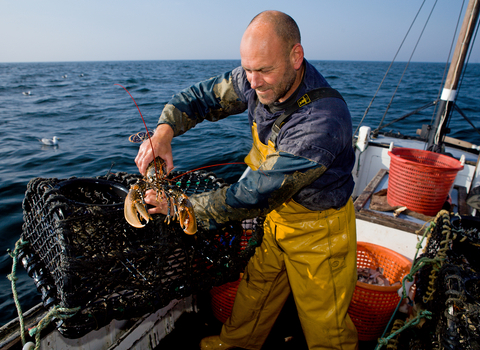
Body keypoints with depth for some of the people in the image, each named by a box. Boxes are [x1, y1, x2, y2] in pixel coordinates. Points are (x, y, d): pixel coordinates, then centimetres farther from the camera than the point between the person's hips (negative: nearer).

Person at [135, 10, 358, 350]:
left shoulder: (324, 120, -37)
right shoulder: (258, 81, -14)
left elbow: (256, 195, -34)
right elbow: (203, 96, -3)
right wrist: (165, 130, -23)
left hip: (318, 226, -6)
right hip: (278, 212, 6)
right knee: (256, 288, 24)